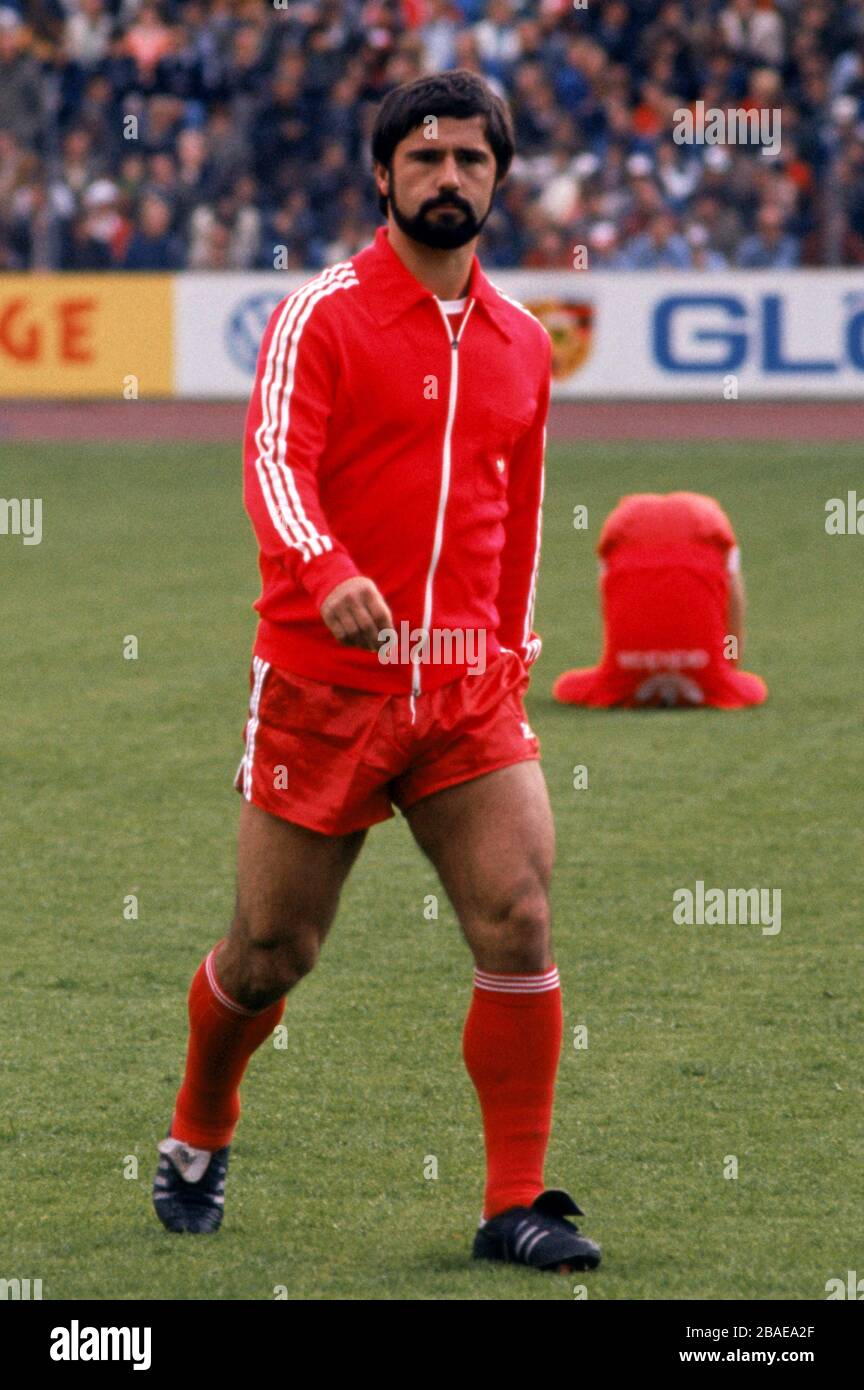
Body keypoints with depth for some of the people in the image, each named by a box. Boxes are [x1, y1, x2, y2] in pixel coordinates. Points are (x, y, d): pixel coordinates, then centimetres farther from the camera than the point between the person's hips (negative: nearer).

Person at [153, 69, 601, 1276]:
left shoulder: (522, 344, 12)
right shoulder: (321, 316, -5)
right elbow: (275, 462, -19)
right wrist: (326, 575, -38)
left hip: (469, 693, 4)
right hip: (322, 683, -4)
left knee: (519, 925, -10)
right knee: (271, 952, 4)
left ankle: (516, 1206, -3)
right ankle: (197, 1140, 32)